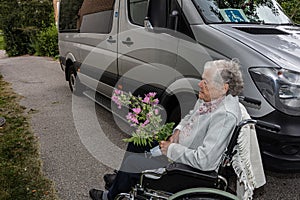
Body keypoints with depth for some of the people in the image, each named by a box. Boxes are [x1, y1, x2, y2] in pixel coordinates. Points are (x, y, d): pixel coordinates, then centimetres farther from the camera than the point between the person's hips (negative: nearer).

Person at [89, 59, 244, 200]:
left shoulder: (225, 115, -33)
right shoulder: (211, 96, -6)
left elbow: (204, 160, -34)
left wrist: (172, 149, -24)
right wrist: (178, 130, -3)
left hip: (190, 167, -9)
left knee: (131, 161, -4)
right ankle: (122, 178, 40)